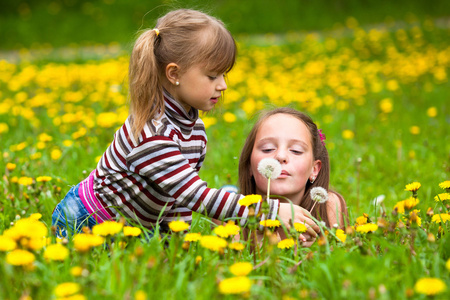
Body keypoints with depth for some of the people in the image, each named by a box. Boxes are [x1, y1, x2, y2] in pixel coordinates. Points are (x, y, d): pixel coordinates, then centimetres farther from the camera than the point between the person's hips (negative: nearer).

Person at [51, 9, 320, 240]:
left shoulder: (195, 128, -3)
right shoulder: (153, 133, -32)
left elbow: (180, 197, 7)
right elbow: (197, 197, -38)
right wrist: (273, 211, -39)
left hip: (132, 227, 8)